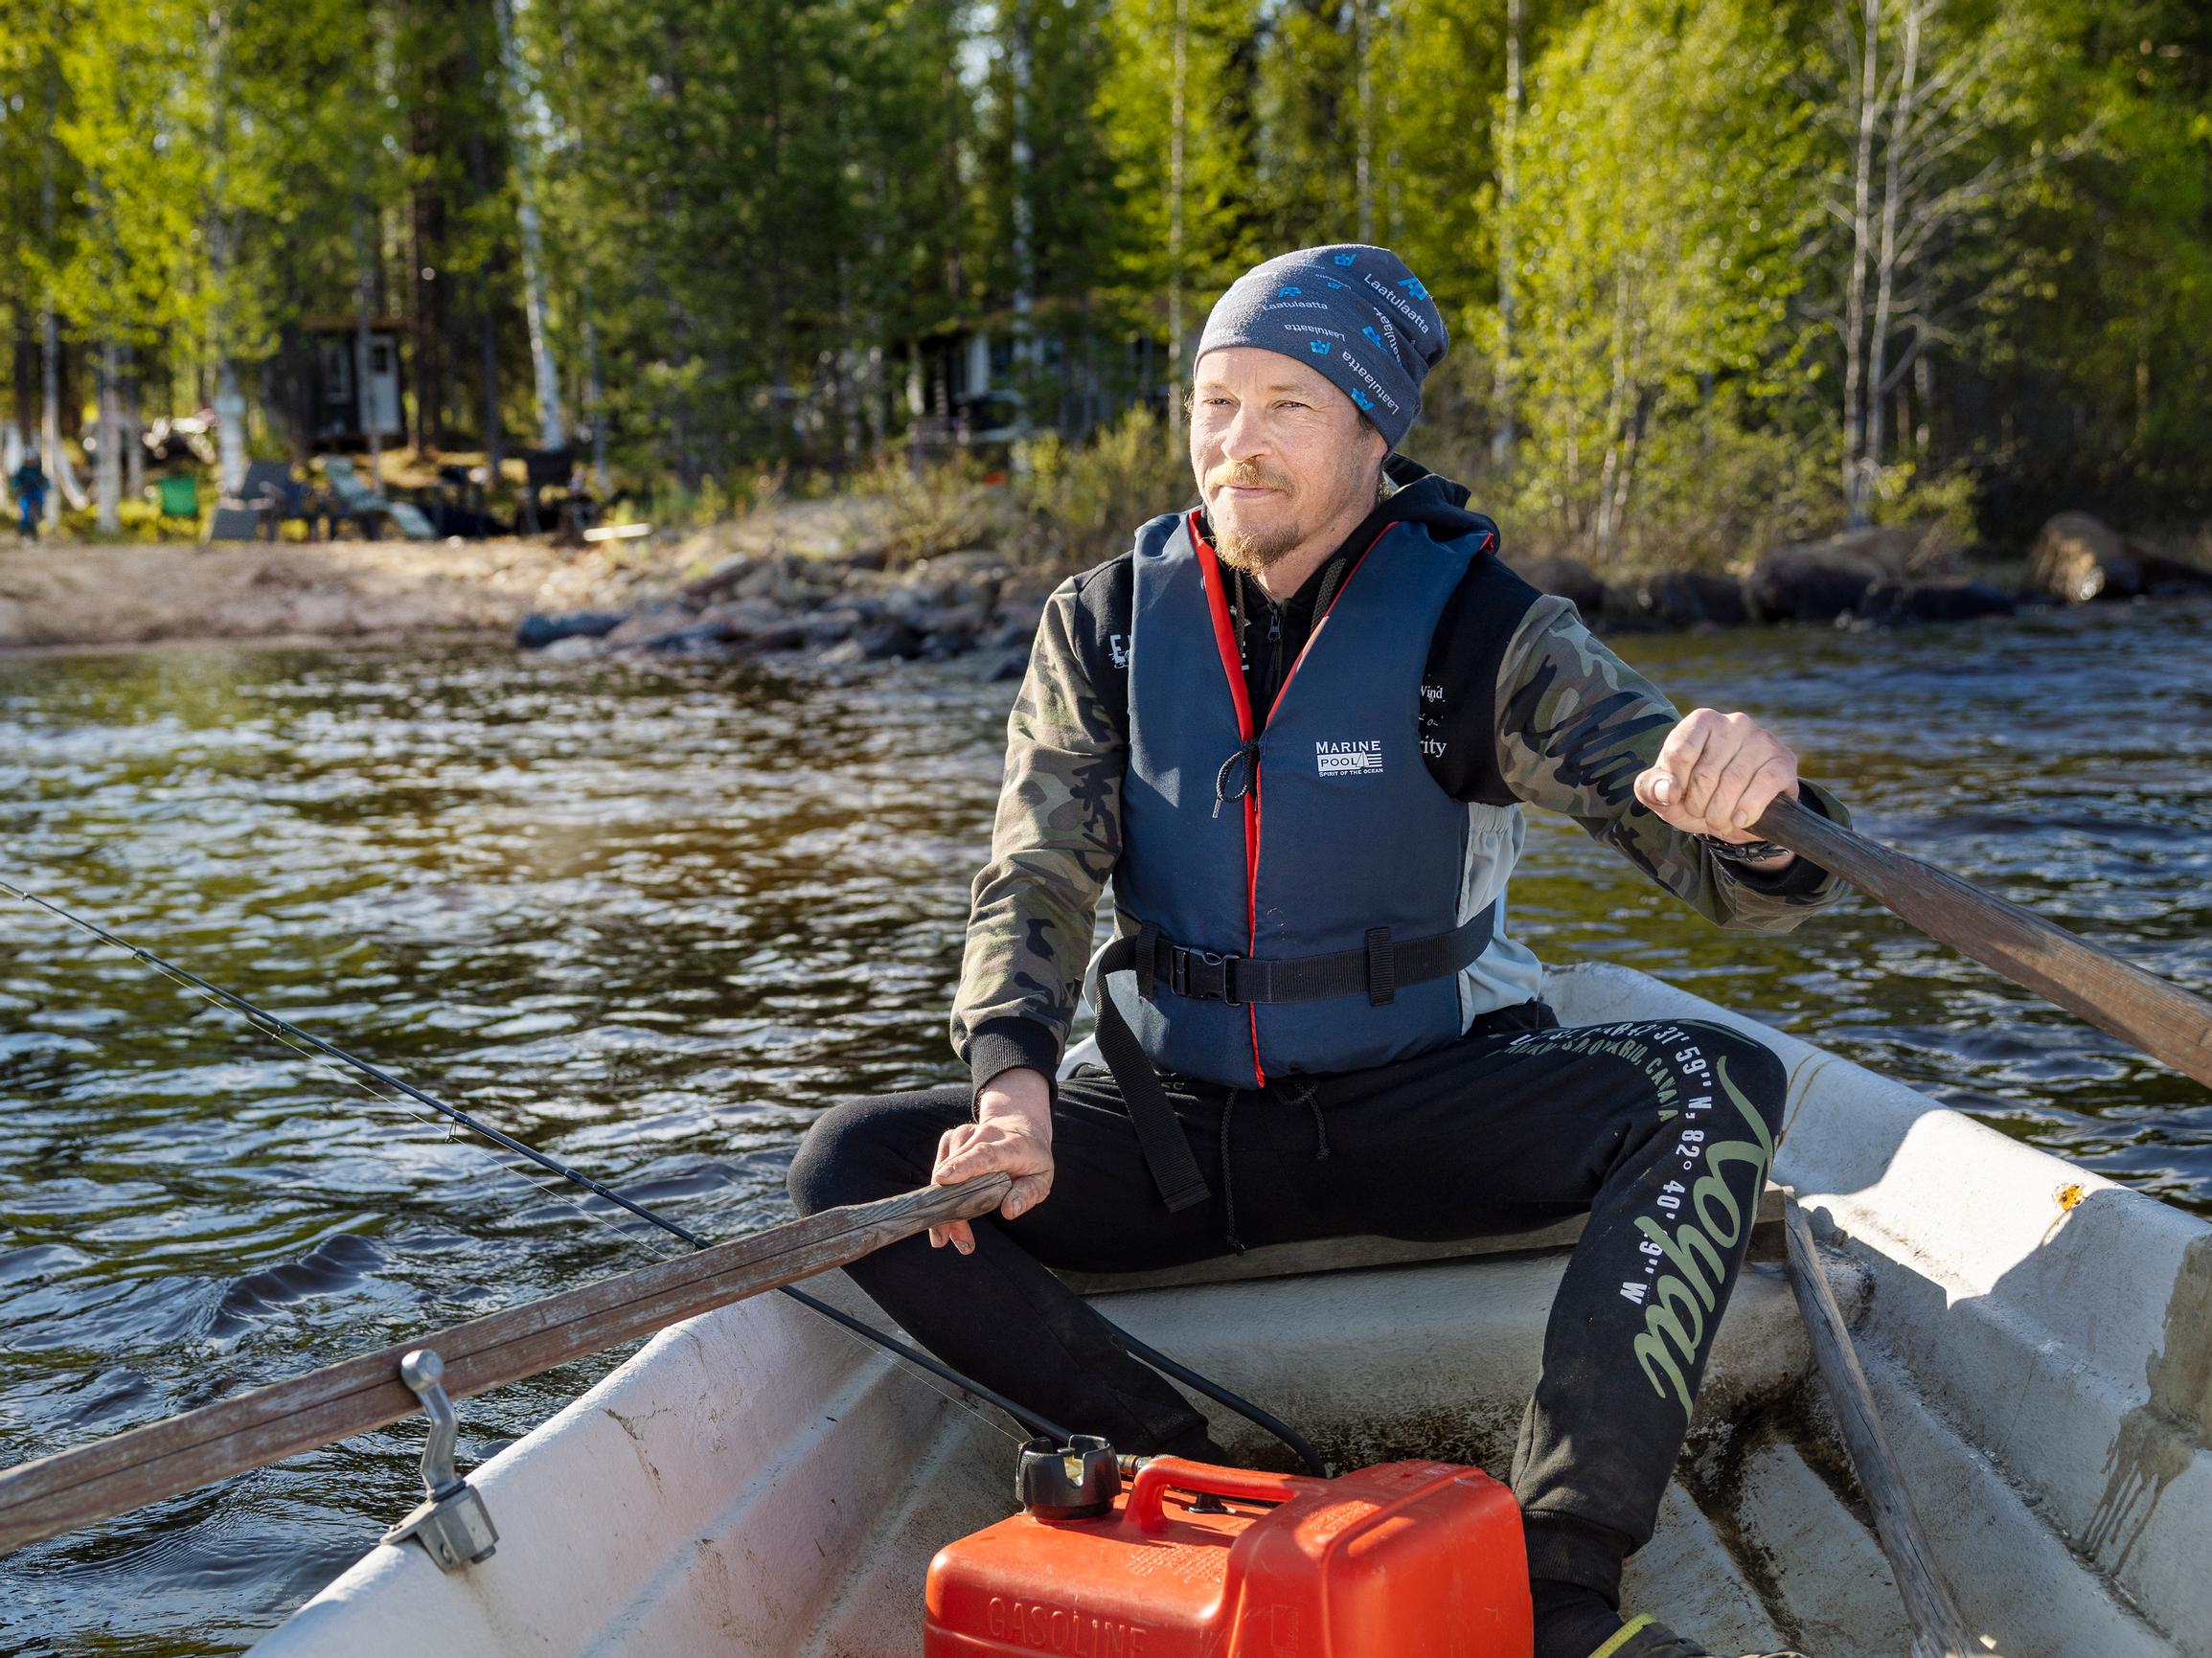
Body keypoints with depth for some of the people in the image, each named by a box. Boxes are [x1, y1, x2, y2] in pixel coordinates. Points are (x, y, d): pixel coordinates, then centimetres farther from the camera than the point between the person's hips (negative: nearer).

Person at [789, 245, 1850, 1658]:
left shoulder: (1479, 629, -10)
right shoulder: (1104, 628, -1)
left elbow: (1749, 885, -18)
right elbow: (1035, 889, -7)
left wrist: (1748, 800, -44)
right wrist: (1014, 1082, -29)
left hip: (1421, 1110, -2)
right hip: (1175, 1124, 2)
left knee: (1714, 1082, -28)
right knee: (852, 1170, -18)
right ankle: (1203, 1482, -18)